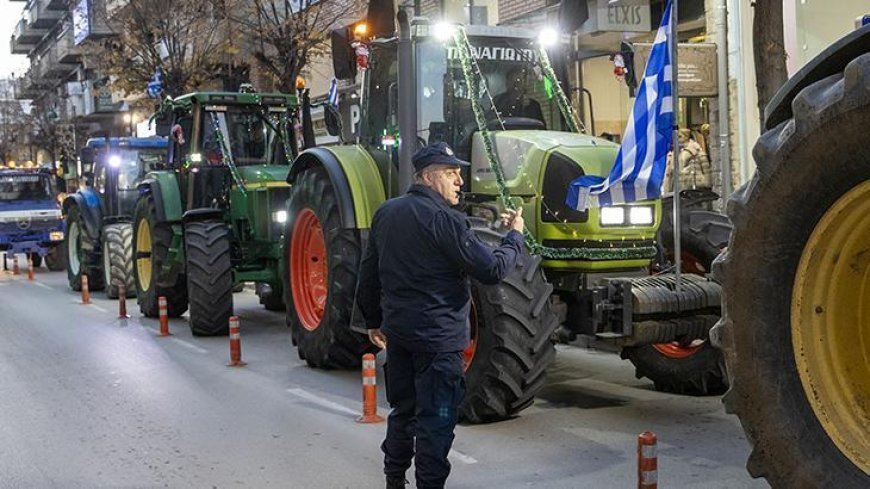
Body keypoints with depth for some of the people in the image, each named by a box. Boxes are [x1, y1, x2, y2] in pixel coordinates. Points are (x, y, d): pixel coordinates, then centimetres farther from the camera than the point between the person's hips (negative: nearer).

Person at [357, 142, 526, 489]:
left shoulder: (386, 213, 7)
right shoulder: (444, 219, -16)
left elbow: (369, 274, 13)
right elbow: (493, 270, -17)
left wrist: (374, 320, 23)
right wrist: (514, 235, -1)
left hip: (397, 330, 8)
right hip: (437, 335, -8)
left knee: (402, 410, 21)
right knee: (435, 420, 0)